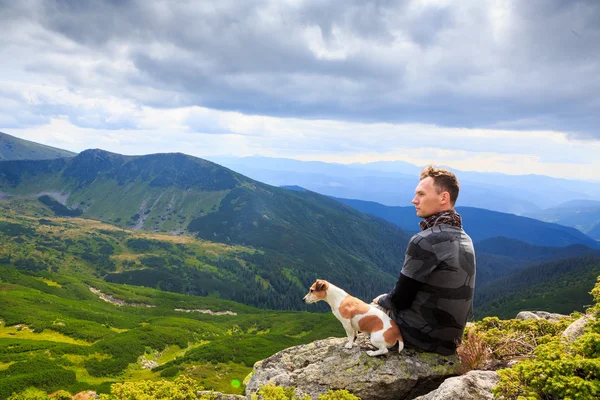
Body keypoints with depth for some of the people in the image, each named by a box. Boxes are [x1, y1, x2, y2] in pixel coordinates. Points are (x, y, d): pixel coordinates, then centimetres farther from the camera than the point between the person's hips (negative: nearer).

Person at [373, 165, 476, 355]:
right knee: (387, 306, 27)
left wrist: (382, 300, 5)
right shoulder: (464, 239, 3)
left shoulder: (425, 241, -23)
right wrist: (388, 300, 12)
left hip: (423, 336, -7)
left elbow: (400, 299, -17)